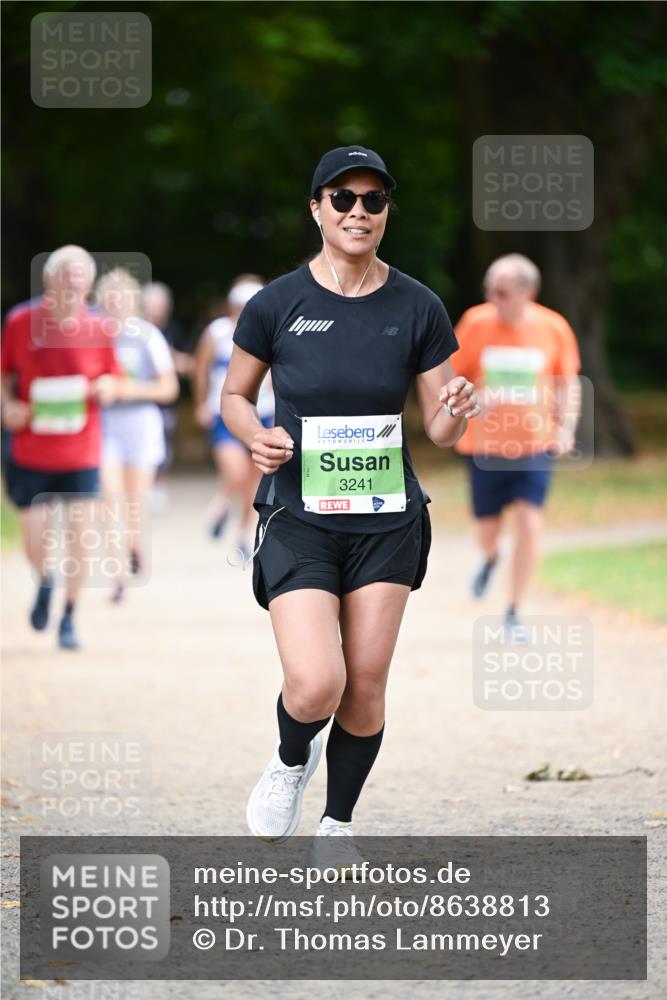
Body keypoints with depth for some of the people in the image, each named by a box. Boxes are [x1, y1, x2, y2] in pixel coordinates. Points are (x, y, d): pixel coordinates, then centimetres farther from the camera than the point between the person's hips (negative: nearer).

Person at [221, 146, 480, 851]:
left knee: (365, 690, 4)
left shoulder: (418, 309, 0)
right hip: (299, 520, -2)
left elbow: (439, 429, 5)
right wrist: (256, 437, -13)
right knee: (316, 687, -17)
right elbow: (234, 396, 8)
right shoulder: (275, 305, -5)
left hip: (386, 521, 2)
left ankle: (336, 830, 24)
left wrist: (457, 412, -19)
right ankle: (291, 763, 18)